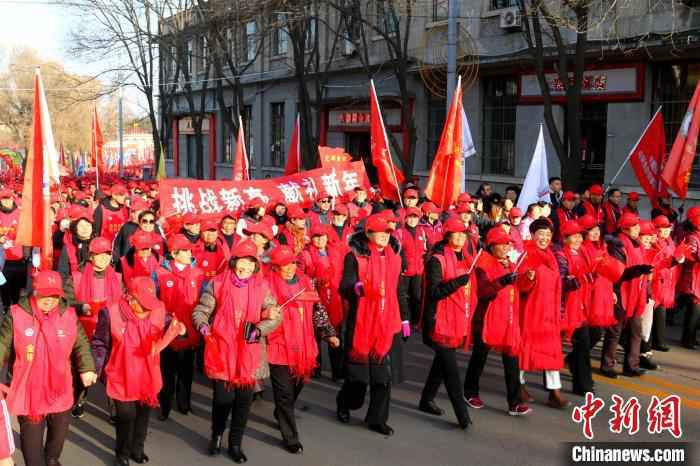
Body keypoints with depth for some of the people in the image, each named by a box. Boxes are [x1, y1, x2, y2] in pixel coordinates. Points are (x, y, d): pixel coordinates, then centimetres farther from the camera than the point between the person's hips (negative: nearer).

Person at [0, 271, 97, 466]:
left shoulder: (69, 315, -5)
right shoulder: (17, 315, -12)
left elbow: (81, 344, 6)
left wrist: (87, 368, -3)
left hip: (60, 390, 3)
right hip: (28, 391, -3)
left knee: (59, 430, 24)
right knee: (31, 437, 8)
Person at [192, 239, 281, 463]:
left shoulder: (262, 286, 0)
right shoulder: (218, 284, -4)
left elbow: (275, 315, -1)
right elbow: (200, 310, 2)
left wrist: (260, 329, -18)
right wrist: (202, 325, -19)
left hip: (249, 353, 2)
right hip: (222, 351, -2)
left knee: (244, 399, 10)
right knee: (223, 397, 1)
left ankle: (235, 443, 31)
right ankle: (216, 435, 33)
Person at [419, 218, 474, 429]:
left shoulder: (466, 259, 13)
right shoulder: (437, 260, -12)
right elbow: (433, 292, -19)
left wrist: (468, 319, 21)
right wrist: (456, 282, -30)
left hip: (459, 321, 8)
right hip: (441, 322, -8)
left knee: (442, 362, 18)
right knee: (450, 368, -8)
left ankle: (427, 400, 33)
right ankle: (462, 414, -6)